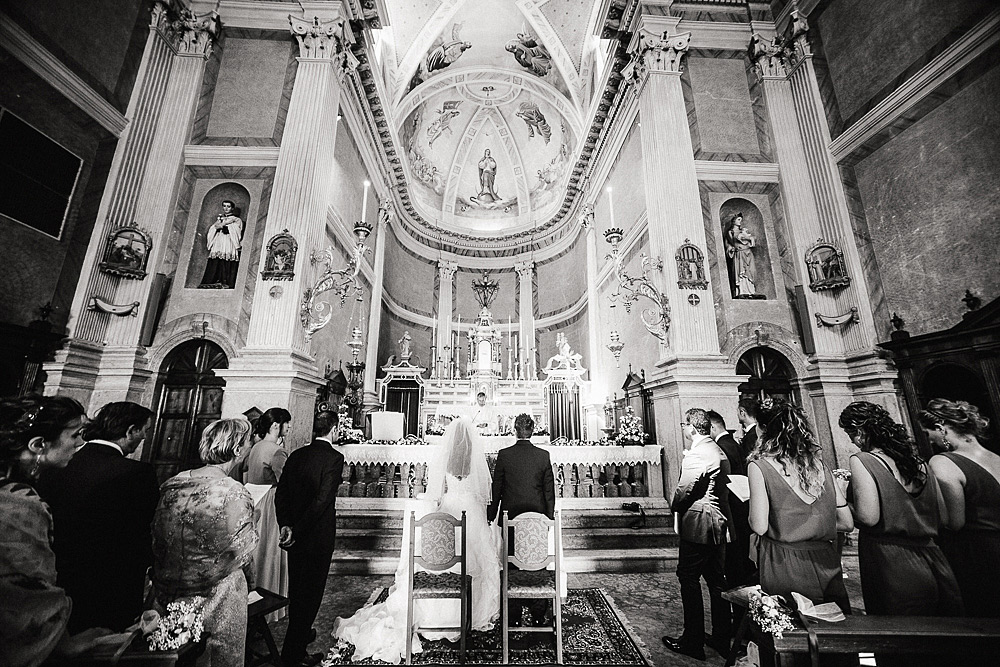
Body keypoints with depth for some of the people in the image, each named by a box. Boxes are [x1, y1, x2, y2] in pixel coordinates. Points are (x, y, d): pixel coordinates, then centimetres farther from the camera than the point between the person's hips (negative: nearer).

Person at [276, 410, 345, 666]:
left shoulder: (296, 455, 0)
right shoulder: (334, 457, -21)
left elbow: (281, 493, 0)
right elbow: (322, 500, -26)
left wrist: (286, 525, -3)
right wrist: (297, 532, -16)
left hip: (295, 535, 7)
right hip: (318, 538, -7)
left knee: (296, 589, 25)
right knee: (311, 592, 11)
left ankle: (299, 634, 46)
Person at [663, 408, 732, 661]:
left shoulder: (696, 454, -20)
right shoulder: (719, 451, 12)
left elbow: (684, 490, -20)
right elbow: (721, 488, 16)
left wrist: (675, 507, -1)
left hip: (697, 524, -10)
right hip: (718, 523, 10)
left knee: (689, 579, 2)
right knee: (717, 580, 17)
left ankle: (693, 642, 11)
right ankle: (722, 639, 29)